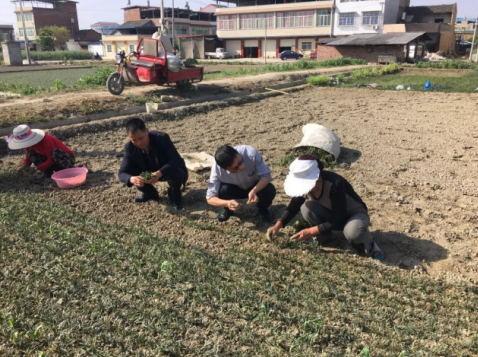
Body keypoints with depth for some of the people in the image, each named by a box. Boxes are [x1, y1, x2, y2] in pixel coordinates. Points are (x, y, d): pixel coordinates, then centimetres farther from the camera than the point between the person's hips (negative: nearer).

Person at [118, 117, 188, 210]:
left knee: (175, 173, -38)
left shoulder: (162, 138, -30)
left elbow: (176, 161, -35)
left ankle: (174, 194, -4)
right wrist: (132, 179, -48)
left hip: (171, 170, -4)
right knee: (131, 174, -21)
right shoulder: (130, 148, -20)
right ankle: (150, 193, 8)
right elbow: (122, 173, -23)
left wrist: (160, 173, -54)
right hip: (151, 173, 4)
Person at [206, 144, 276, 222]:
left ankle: (263, 209, 5)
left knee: (270, 191, -30)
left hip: (256, 187, 0)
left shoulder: (251, 153, -36)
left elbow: (266, 176, -27)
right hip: (235, 189, 0)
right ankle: (228, 209, 3)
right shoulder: (217, 168, -33)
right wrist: (227, 203, -48)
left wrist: (254, 191, -45)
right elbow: (210, 198, -28)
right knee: (222, 190, -32)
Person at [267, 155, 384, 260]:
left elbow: (338, 220, -33)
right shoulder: (305, 184, -18)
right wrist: (278, 225, -17)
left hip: (354, 214, -5)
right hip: (331, 214, 5)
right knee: (306, 208, -24)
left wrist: (311, 231, -34)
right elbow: (294, 206, -4)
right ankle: (324, 235, 1)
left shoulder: (335, 184, -37)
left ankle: (364, 241, -4)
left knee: (353, 232, -41)